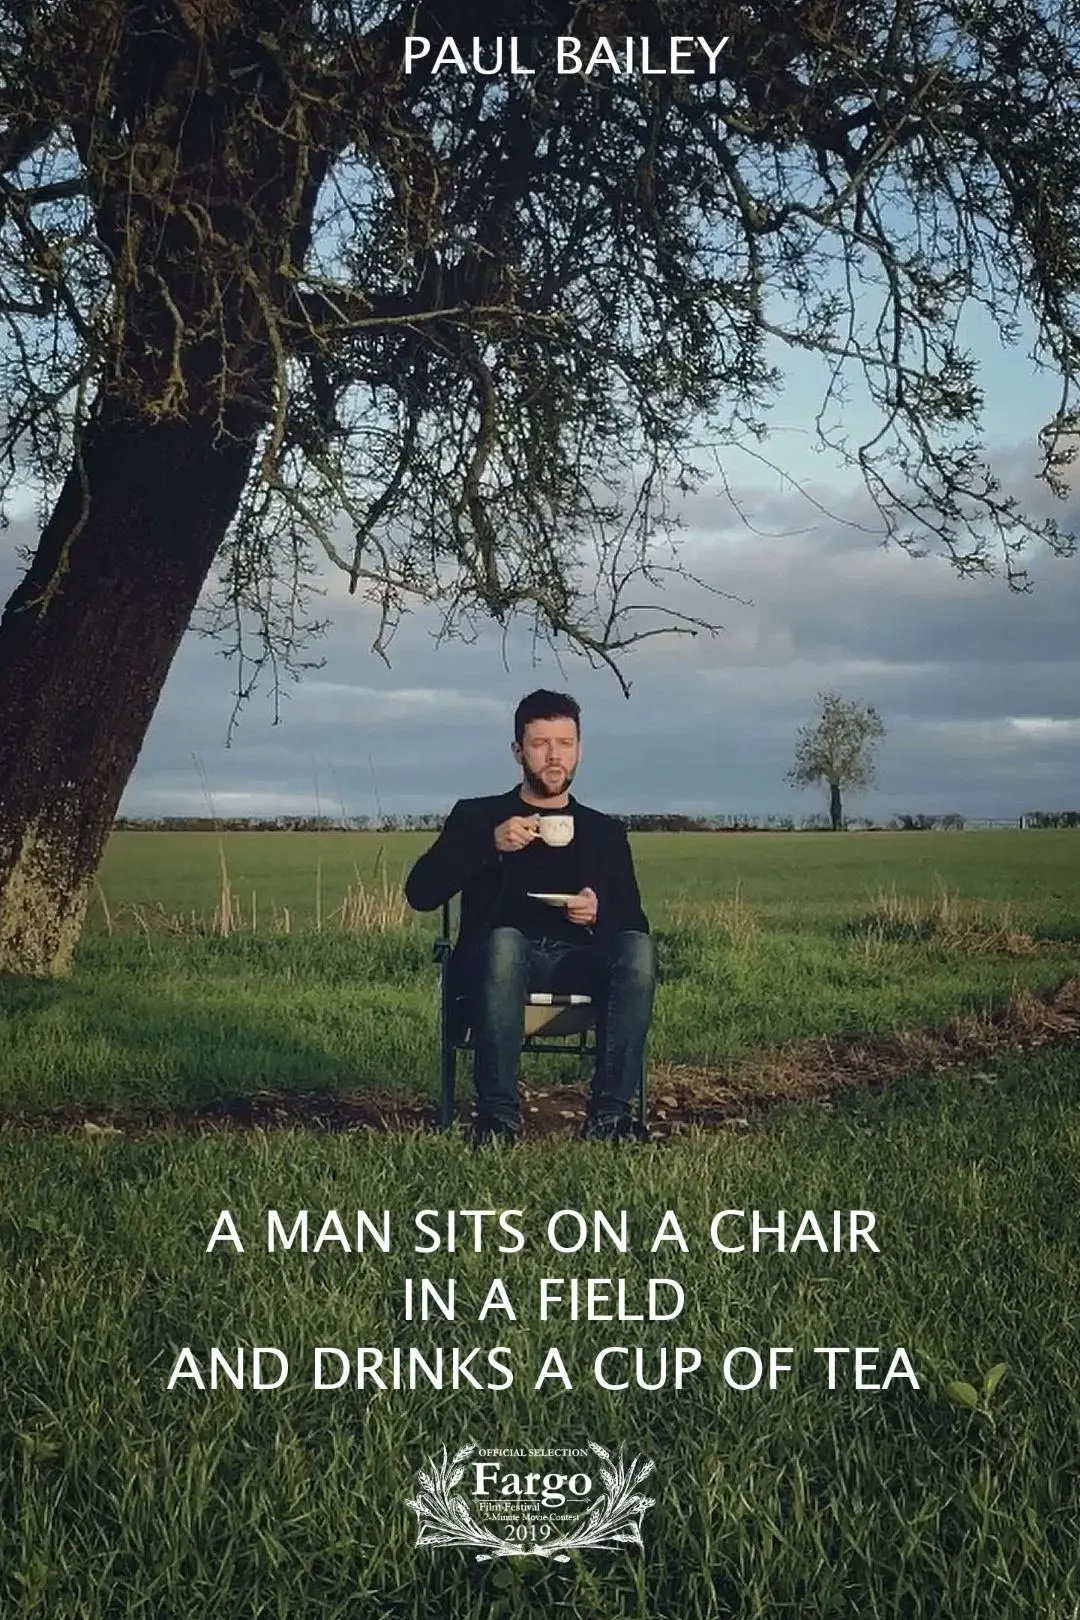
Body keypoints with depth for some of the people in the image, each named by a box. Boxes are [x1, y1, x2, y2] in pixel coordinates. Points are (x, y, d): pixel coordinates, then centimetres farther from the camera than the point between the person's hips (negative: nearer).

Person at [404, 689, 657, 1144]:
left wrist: (599, 913, -9)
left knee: (638, 948, -30)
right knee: (503, 940, -38)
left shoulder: (605, 831, 22)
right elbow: (420, 893, 2)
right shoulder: (477, 817, 16)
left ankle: (610, 1110, -29)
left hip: (581, 961, 2)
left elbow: (635, 921, 15)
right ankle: (499, 1112, -32)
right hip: (503, 957, -2)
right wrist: (491, 845, -11)